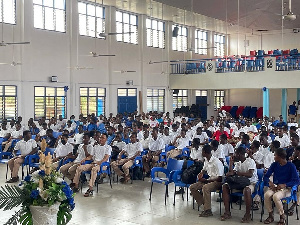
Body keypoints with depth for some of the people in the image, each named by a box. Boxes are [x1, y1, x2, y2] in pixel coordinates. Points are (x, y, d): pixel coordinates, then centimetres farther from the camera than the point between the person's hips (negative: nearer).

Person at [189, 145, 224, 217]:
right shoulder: (206, 160, 6)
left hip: (217, 181, -9)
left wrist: (206, 180, -21)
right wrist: (201, 174, 3)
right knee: (192, 187, -5)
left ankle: (208, 210, -28)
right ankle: (204, 204, -3)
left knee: (205, 188, -38)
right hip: (209, 180, 9)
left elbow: (220, 178, -23)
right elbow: (204, 169, 27)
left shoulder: (217, 162, -21)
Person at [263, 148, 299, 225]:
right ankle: (271, 215, -8)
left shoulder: (291, 166, -8)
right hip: (275, 187, 4)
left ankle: (282, 217, -10)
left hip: (286, 188, -4)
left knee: (276, 196, -34)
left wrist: (284, 185, -24)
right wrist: (269, 182, -16)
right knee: (267, 195, -28)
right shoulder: (274, 165, 6)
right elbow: (266, 176, 6)